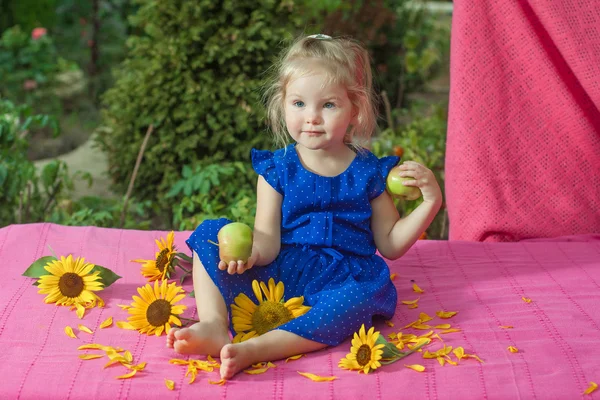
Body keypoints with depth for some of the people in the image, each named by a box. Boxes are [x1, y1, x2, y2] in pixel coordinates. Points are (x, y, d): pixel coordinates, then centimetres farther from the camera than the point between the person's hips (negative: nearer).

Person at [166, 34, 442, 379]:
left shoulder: (369, 173, 4)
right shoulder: (277, 169, 4)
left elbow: (390, 244, 10)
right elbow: (268, 243, -5)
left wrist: (430, 202, -3)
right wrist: (249, 251, -29)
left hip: (339, 282, -1)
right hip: (277, 275, 2)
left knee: (366, 294, -36)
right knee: (211, 232, -10)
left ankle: (254, 348, -40)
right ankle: (215, 326, -29)